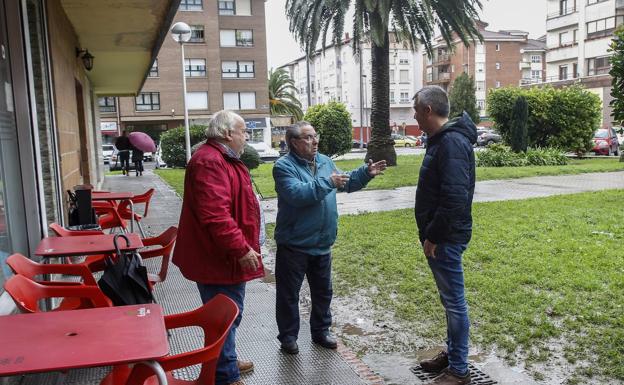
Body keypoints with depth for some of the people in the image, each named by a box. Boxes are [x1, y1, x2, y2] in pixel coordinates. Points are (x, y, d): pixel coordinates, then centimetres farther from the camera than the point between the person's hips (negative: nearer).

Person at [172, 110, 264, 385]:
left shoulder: (223, 159, 15)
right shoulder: (210, 162, -22)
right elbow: (215, 215, -31)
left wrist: (243, 246, 27)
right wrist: (241, 249, -27)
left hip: (228, 255, 11)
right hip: (219, 258, -11)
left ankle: (225, 362, 39)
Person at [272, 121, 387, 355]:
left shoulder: (324, 162, 7)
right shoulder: (284, 166, -14)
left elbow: (347, 183, 17)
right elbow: (297, 194, -30)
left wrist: (366, 173, 2)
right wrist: (327, 183, -30)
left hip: (322, 244, 6)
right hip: (293, 245, -6)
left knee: (322, 291, 19)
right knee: (289, 293, 8)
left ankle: (320, 330, 36)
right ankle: (288, 336, 25)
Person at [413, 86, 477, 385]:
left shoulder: (452, 143, -20)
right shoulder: (441, 139, 12)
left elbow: (455, 199, -27)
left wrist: (433, 236, -21)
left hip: (446, 238, -10)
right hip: (440, 235, 10)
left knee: (453, 301, 1)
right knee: (449, 298, 19)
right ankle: (452, 352, 34)